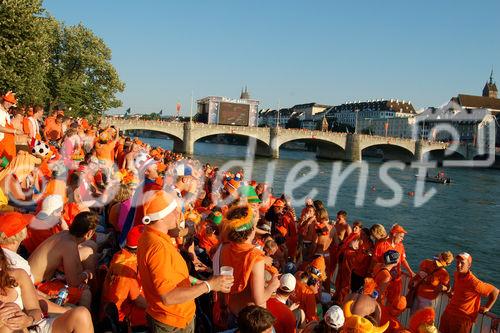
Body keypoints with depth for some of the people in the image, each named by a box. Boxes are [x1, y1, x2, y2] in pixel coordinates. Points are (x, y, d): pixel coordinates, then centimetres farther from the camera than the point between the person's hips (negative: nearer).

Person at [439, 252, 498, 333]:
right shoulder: (456, 274, -6)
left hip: (463, 318, -7)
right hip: (448, 312, 7)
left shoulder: (474, 283, -27)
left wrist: (487, 307, -10)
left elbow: (495, 291, -18)